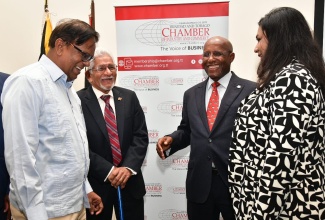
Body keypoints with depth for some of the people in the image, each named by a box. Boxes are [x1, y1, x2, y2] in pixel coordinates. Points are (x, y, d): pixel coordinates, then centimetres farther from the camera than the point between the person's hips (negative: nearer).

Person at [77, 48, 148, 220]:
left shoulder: (129, 97, 4)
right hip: (95, 183, -3)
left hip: (129, 181, 3)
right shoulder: (79, 101, -9)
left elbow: (141, 136, 0)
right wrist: (108, 171, -17)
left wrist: (128, 167, -13)